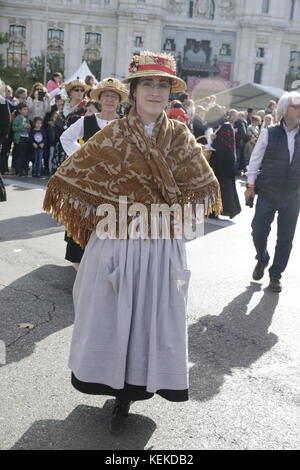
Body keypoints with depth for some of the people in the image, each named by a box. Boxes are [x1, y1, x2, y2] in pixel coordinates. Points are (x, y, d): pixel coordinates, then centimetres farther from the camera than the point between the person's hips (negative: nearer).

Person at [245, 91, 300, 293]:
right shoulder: (269, 134, -8)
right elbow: (255, 160, -1)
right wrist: (251, 185, -2)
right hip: (267, 194, -2)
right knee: (258, 232, 3)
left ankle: (276, 275, 25)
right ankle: (262, 260, 34)